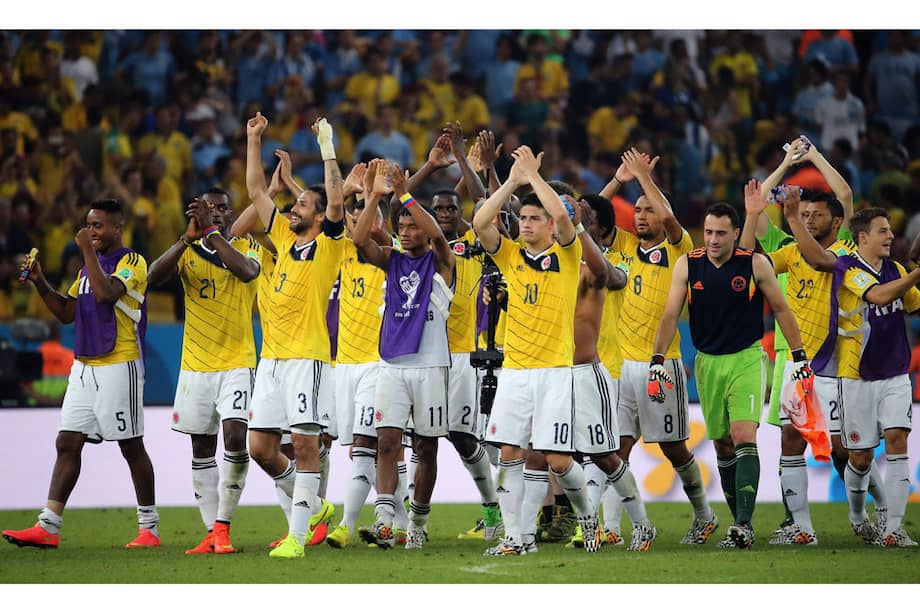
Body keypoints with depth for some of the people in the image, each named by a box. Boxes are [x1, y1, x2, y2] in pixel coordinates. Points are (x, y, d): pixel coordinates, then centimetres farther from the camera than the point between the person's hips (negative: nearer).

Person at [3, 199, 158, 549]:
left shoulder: (132, 263, -8)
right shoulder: (88, 267, 18)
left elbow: (105, 293, -25)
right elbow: (67, 312, 19)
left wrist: (87, 250, -17)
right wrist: (40, 283, 6)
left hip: (119, 366, -8)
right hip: (84, 367, 8)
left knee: (132, 447, -1)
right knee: (67, 443, 0)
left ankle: (149, 529, 7)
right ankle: (48, 527, -4)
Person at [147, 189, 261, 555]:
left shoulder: (247, 247, 1)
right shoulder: (188, 252, 6)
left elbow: (247, 271, -23)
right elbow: (154, 277, -12)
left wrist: (211, 231, -23)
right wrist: (189, 236, -22)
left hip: (237, 363, -3)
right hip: (195, 365, 3)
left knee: (235, 436, -19)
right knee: (202, 450, 5)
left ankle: (222, 527, -12)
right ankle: (212, 534, 11)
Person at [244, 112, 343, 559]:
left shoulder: (329, 245, -2)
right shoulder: (285, 239, 16)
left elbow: (337, 201, -17)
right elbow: (256, 191, 21)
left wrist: (327, 148, -17)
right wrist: (253, 141, 18)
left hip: (306, 357, -7)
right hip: (271, 356, 7)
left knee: (305, 445, -8)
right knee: (261, 447, 6)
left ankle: (297, 535, -9)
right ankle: (312, 506, 25)